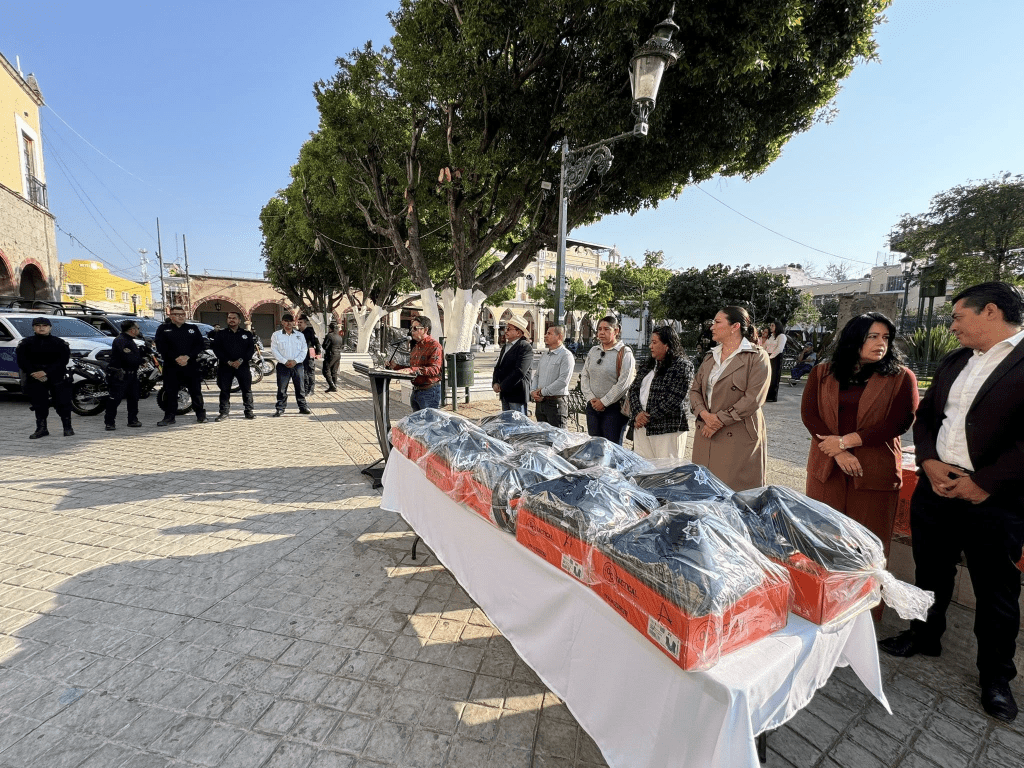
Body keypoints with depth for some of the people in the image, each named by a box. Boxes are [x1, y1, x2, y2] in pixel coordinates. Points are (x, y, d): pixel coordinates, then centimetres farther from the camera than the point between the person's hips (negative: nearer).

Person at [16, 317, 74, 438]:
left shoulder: (59, 343, 3)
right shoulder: (25, 343, 9)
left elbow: (63, 360, -6)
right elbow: (21, 360, 2)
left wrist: (46, 372, -15)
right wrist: (34, 373, -12)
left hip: (57, 377, -2)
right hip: (34, 378, 2)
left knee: (62, 403, -3)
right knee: (39, 404, 6)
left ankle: (67, 427, 6)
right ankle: (41, 429, 14)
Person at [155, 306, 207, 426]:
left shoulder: (193, 328, 12)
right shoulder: (163, 329, 8)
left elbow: (200, 345, 4)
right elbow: (161, 347, -1)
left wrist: (187, 357, -10)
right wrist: (176, 358, -13)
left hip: (191, 365, 1)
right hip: (171, 366, 0)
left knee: (196, 391, 3)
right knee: (170, 392, 1)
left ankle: (201, 415, 11)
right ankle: (169, 417, 8)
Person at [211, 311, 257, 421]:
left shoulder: (247, 334, 10)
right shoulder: (220, 334, 10)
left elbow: (252, 349, 2)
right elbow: (216, 349, 2)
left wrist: (241, 360, -12)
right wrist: (228, 361, -11)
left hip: (243, 365, 0)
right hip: (225, 366, 0)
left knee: (247, 389, 0)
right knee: (224, 390, 1)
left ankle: (248, 411, 8)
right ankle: (224, 412, 6)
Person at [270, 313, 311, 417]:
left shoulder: (300, 335, 11)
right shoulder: (276, 335, 6)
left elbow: (304, 350, 4)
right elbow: (274, 350, -1)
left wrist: (295, 361, -10)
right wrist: (285, 361, -12)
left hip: (297, 365, 1)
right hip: (283, 365, -1)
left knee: (300, 387, 5)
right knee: (282, 388, 0)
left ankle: (303, 407, 13)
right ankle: (280, 408, 8)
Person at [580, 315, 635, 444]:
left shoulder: (624, 353, -7)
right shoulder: (593, 351, 11)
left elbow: (623, 383, -14)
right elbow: (584, 376, 9)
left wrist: (604, 402, -12)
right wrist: (591, 398, -4)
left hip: (614, 407, -5)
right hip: (592, 407, 5)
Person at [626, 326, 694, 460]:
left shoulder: (682, 366, -6)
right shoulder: (648, 364, 16)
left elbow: (674, 400, -14)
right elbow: (633, 389, 11)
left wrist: (649, 417, -13)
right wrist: (637, 413, -6)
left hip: (666, 428, -6)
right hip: (640, 426, 7)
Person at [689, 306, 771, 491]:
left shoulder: (757, 357, -4)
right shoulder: (710, 357, 16)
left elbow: (753, 399, -14)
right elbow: (695, 389, 12)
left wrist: (719, 420, -15)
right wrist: (704, 414, -7)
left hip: (739, 439, -6)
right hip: (706, 435, 6)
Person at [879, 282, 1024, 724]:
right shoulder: (953, 363, 10)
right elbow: (925, 415, 11)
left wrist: (985, 483, -17)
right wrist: (930, 463, -4)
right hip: (936, 485, 6)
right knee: (931, 571, 19)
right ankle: (925, 636, 39)